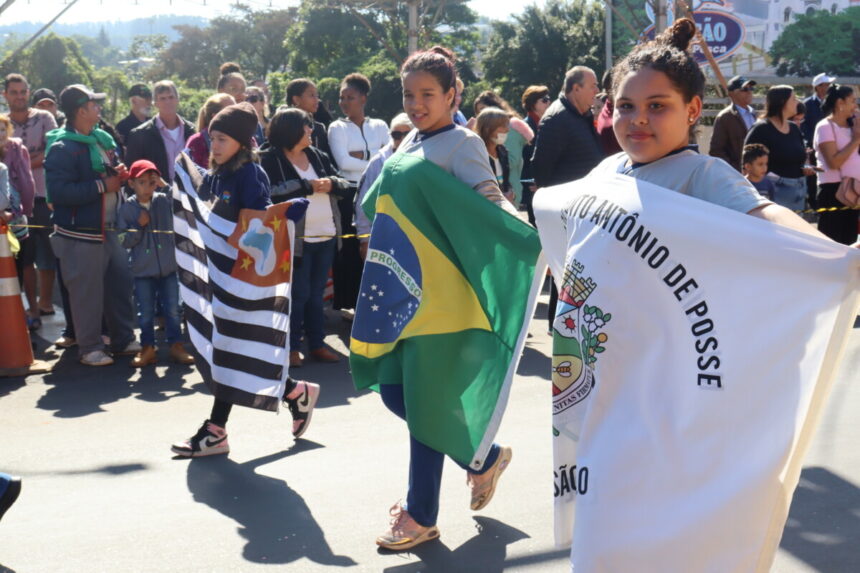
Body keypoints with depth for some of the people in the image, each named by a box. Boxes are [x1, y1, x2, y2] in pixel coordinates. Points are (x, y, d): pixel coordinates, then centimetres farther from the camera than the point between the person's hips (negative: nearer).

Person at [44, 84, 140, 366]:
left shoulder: (101, 138, 10)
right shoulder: (62, 148, -16)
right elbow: (59, 192, -26)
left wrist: (118, 173, 1)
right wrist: (102, 186, -22)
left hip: (109, 228, 8)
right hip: (81, 234, -8)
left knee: (120, 283, 13)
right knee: (87, 293, 2)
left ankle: (124, 339, 27)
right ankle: (90, 348, 15)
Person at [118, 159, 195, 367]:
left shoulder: (164, 201, 0)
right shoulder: (127, 208, -3)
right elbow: (125, 241, -3)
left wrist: (165, 185, -20)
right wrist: (139, 225, -17)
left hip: (169, 266, 1)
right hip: (143, 271, 0)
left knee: (173, 309, 6)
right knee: (145, 312, 7)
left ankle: (176, 346, 17)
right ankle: (147, 348, 19)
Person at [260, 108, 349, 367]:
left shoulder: (318, 156, 12)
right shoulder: (270, 159, -7)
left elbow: (345, 185, 12)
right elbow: (271, 193, -22)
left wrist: (331, 183, -11)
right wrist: (307, 186, -18)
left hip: (326, 237, 6)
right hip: (296, 239, -6)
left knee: (316, 293, 13)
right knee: (298, 294, -1)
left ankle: (317, 343, 21)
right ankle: (292, 346, 11)